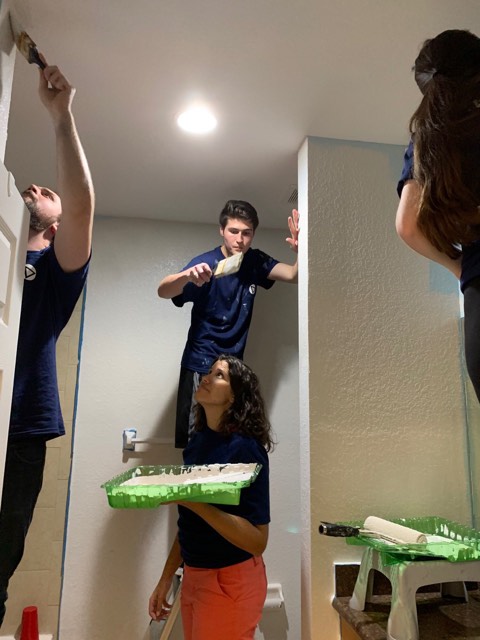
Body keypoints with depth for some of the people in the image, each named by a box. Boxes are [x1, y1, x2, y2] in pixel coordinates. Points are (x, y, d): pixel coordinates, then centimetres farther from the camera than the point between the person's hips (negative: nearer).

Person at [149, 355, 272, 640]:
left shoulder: (245, 448, -22)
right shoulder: (198, 441, 1)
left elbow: (257, 540, -25)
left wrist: (192, 501, -33)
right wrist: (166, 579, 14)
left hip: (230, 581, -7)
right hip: (193, 574, 7)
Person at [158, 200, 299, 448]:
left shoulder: (255, 262, 3)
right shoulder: (206, 264, -15)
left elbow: (293, 275, -4)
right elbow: (163, 291, -27)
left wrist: (300, 252, -26)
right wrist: (187, 275, -49)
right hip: (201, 365, -5)